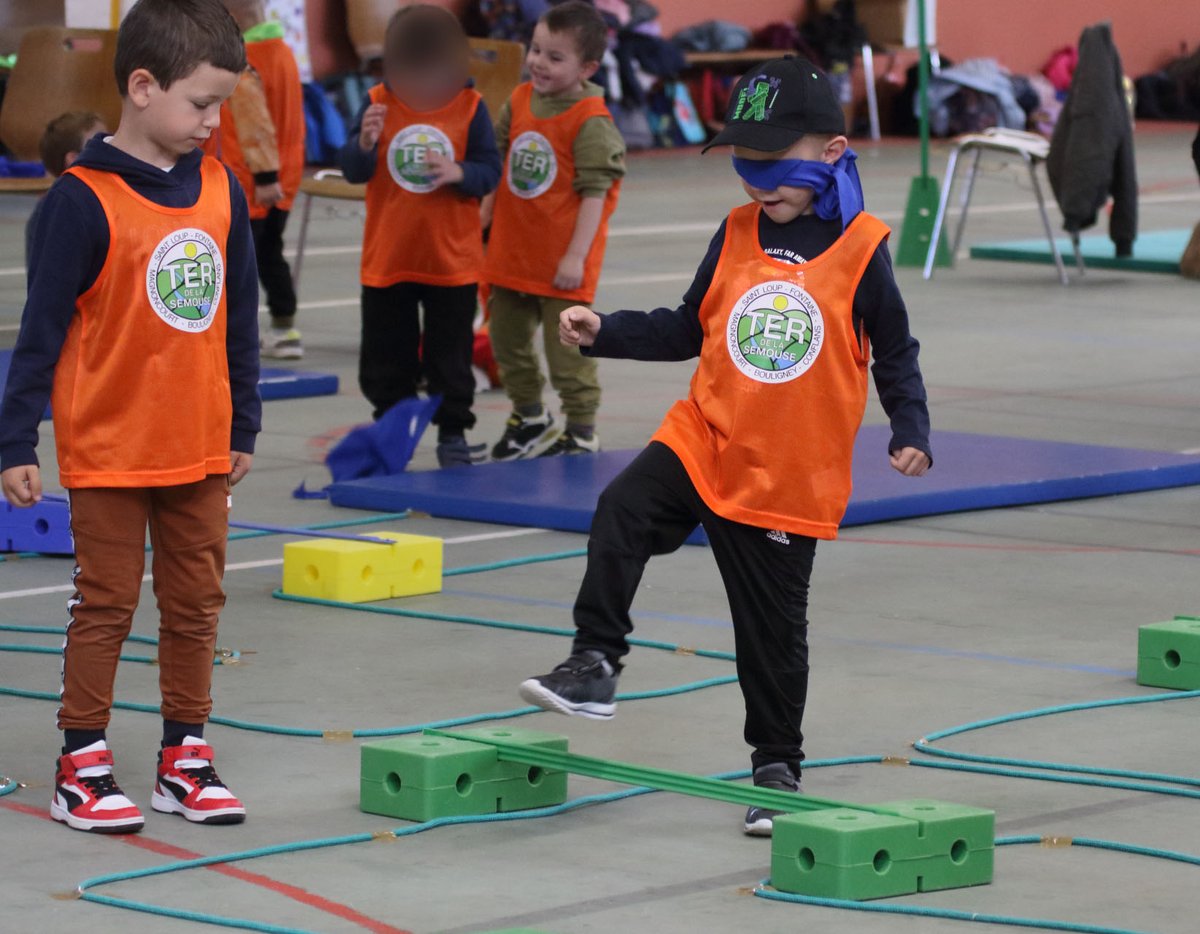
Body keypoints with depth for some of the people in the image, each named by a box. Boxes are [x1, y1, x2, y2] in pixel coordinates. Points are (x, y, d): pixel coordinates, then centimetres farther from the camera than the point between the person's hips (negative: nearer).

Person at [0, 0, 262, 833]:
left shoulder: (221, 189, 2)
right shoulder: (85, 199, -14)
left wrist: (243, 425, 16)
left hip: (200, 449, 5)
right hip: (108, 451, -5)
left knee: (196, 604, 11)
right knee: (106, 605, 2)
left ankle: (186, 759, 21)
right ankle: (82, 767, 11)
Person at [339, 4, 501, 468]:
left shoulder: (470, 107, -5)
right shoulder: (380, 103, -3)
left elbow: (488, 171, -5)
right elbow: (353, 170, -6)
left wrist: (459, 173, -25)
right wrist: (365, 142, -27)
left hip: (452, 258, -1)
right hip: (387, 257, 1)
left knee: (450, 352, 5)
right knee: (387, 352, 10)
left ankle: (453, 432, 16)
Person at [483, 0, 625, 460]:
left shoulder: (590, 120, -18)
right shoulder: (519, 101, 2)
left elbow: (595, 194, -18)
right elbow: (496, 161, 16)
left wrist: (576, 257, -20)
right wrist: (485, 216, 15)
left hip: (561, 263, -8)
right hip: (512, 251, 8)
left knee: (567, 350, 0)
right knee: (508, 340, 20)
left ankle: (581, 431, 14)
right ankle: (529, 418, 38)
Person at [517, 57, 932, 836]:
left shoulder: (862, 250, -7)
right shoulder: (737, 236, 4)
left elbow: (895, 354, 2)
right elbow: (686, 331, 13)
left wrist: (911, 430, -11)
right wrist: (605, 333, 1)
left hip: (788, 479, -3)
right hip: (704, 441, 3)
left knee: (774, 631, 6)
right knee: (621, 516, -24)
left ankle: (778, 766, 22)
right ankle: (595, 665, -15)